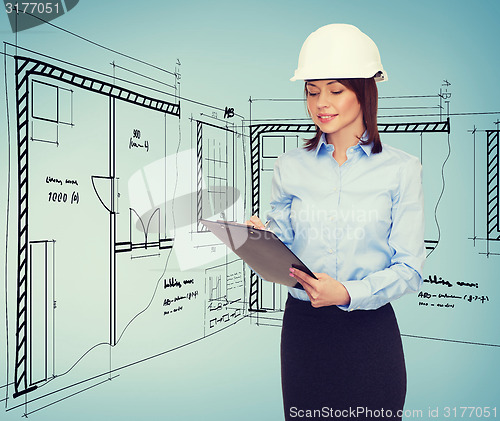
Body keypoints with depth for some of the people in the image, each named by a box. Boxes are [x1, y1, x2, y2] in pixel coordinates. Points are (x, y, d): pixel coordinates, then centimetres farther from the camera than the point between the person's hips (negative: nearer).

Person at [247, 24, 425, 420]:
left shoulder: (401, 168, -3)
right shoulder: (290, 166, 4)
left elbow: (409, 267, -6)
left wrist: (348, 293, -22)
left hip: (371, 330, -1)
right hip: (302, 325, 2)